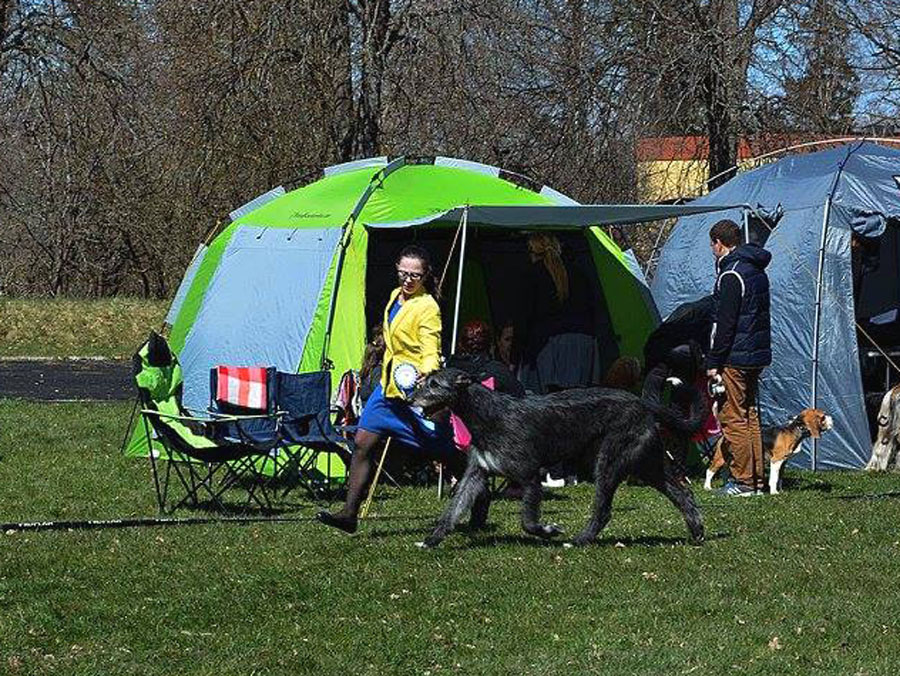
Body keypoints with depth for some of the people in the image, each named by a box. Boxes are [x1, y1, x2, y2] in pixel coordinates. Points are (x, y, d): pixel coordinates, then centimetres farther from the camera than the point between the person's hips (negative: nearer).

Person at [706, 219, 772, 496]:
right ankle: (757, 479, 17)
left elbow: (725, 324, -19)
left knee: (733, 417, -4)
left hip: (735, 358, -9)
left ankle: (743, 480, -4)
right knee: (750, 415, 15)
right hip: (758, 355, 9)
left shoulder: (731, 275, -15)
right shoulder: (756, 271, 14)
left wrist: (713, 362, -14)